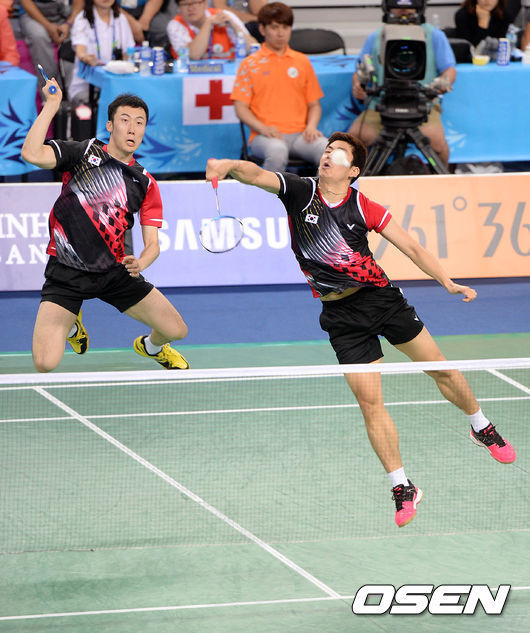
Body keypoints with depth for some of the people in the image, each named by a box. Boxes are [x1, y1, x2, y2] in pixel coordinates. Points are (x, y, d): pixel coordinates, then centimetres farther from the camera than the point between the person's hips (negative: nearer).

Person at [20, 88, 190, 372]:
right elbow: (32, 154, -22)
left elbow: (152, 243, 1)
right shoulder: (82, 152, -5)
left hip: (116, 272, 3)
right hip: (66, 274, -3)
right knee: (45, 364, -17)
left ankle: (152, 347, 42)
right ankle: (71, 325, 22)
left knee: (176, 330, 1)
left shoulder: (146, 184, 4)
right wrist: (51, 105, -20)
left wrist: (139, 263, -22)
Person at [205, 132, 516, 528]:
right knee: (370, 401, -7)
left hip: (383, 298, 1)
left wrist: (448, 282, -16)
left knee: (440, 368, 10)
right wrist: (229, 165, -42)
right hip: (343, 316, 0)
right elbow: (256, 174, -20)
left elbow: (411, 247, -4)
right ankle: (403, 489, 4)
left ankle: (481, 427, 39)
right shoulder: (299, 192, -5)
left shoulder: (364, 208, -6)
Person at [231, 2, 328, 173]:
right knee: (277, 151, -40)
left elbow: (314, 104, 19)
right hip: (265, 136, -3)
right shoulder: (250, 64, 8)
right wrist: (263, 128, -14)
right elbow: (241, 107, 4)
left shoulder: (302, 61, 16)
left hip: (300, 134, 3)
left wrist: (311, 126, -3)